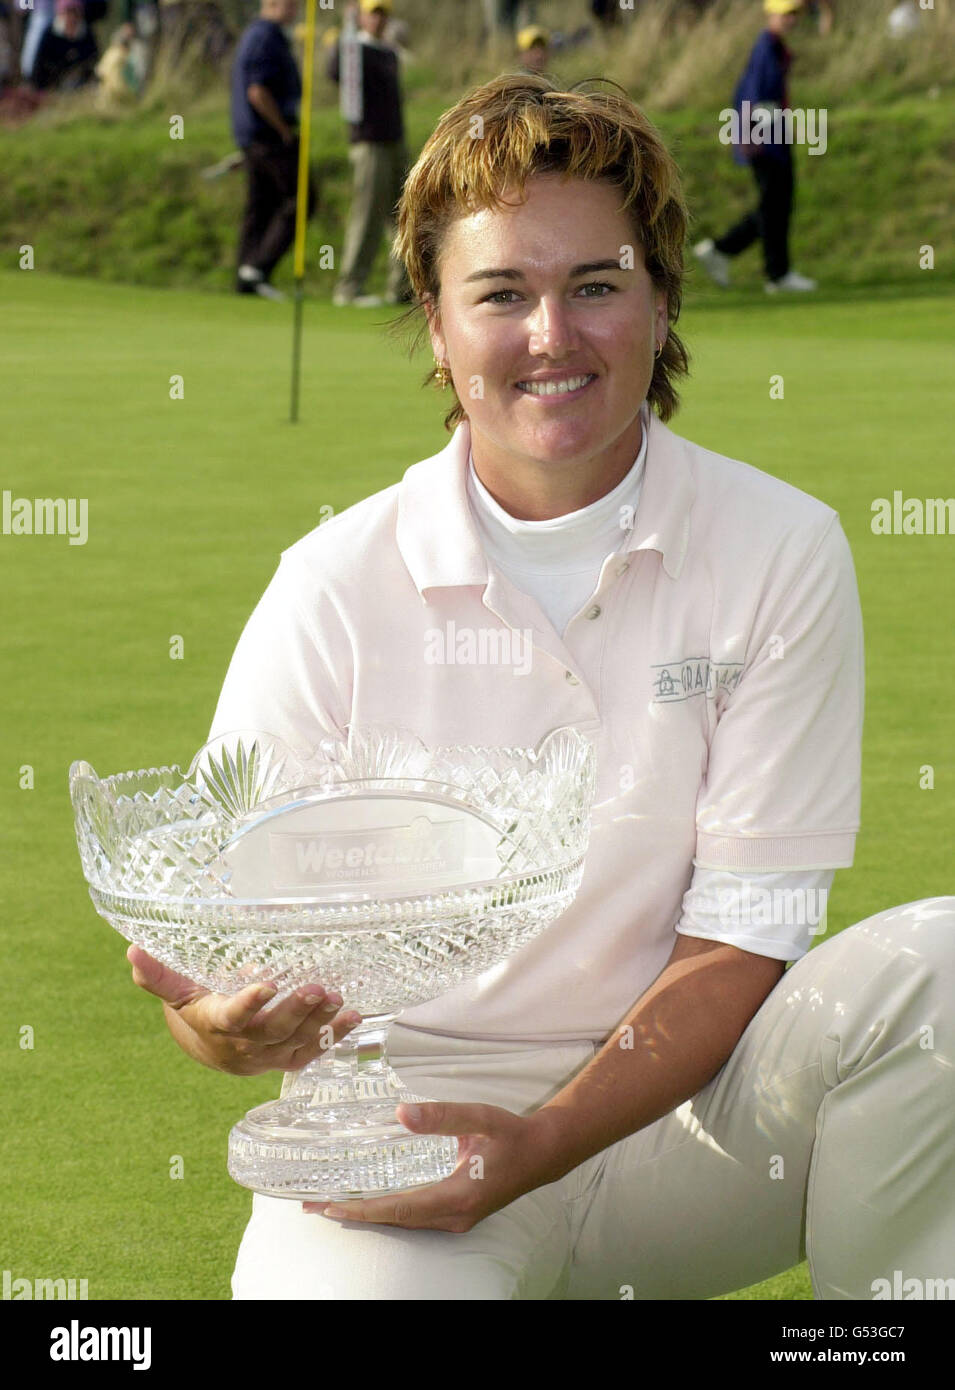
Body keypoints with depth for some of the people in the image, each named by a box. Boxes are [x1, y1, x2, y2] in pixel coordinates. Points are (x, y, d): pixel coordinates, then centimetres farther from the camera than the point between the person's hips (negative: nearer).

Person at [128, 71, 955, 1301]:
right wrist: (223, 1026, -30)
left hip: (675, 1094, 2)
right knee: (347, 1283, -36)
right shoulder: (333, 587, -5)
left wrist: (542, 1143, -23)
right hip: (410, 1108, -2)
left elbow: (737, 943, -7)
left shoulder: (779, 552, -5)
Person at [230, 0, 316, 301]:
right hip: (270, 135, -10)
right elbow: (258, 92, -23)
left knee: (261, 205, 9)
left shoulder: (254, 34, 18)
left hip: (252, 137, 10)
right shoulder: (266, 38, -15)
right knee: (302, 198, -9)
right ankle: (259, 266, -13)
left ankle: (246, 281, 7)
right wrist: (285, 131, -16)